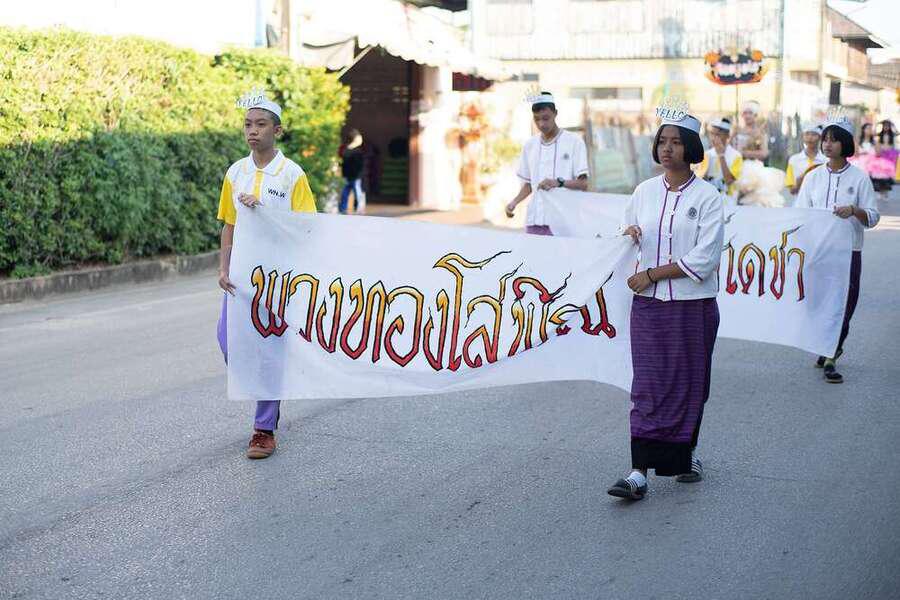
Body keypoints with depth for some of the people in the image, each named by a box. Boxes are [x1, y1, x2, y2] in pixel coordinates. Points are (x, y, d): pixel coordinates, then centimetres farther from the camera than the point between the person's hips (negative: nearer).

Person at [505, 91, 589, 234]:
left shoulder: (573, 141, 1)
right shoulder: (530, 145, 14)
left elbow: (583, 184, -3)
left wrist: (559, 183, -20)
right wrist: (514, 202, 4)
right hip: (534, 221, 4)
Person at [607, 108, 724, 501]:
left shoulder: (707, 197, -5)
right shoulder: (644, 192, 8)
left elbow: (704, 259, -13)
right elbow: (627, 228, 24)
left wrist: (651, 274, -12)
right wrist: (628, 234, -1)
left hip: (693, 305, -2)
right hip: (648, 305, 3)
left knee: (687, 383, 7)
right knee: (648, 385, -3)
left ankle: (685, 455, 27)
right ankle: (639, 472, -7)